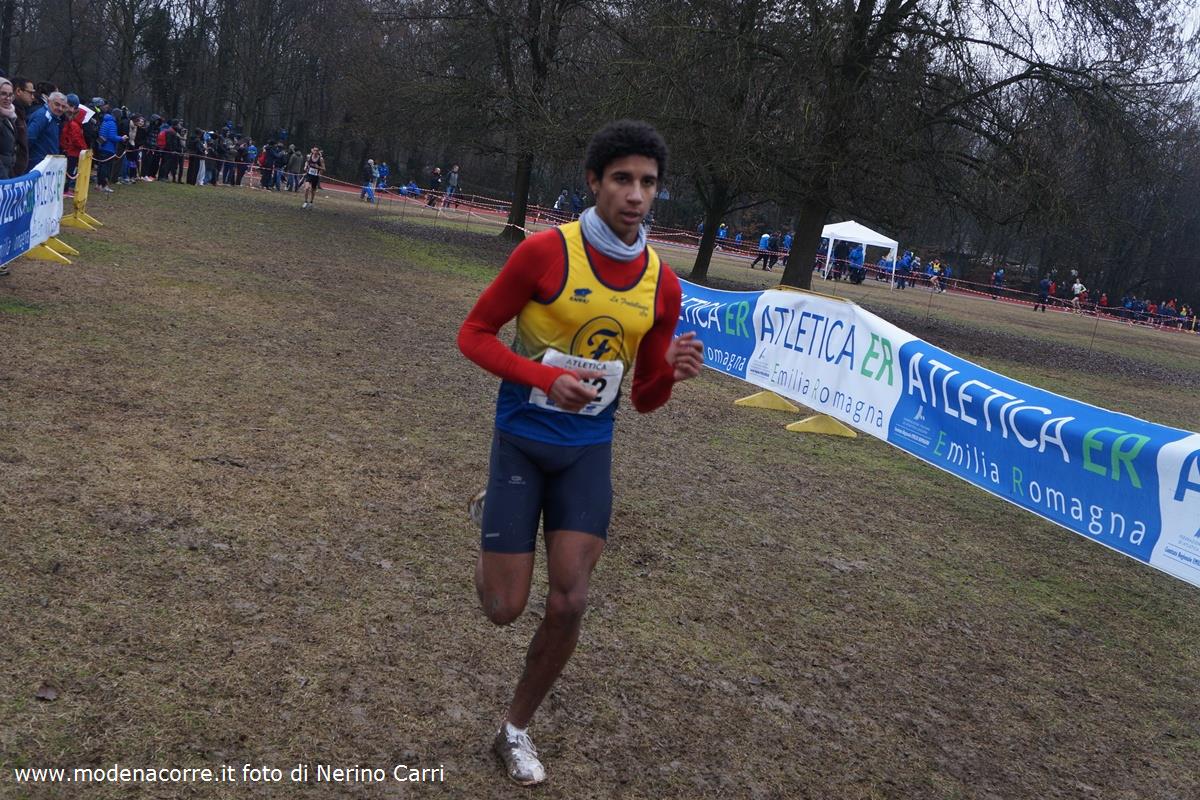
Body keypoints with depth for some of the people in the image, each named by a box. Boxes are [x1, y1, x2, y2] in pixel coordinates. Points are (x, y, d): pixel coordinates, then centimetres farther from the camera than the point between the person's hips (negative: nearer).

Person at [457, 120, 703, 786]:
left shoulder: (662, 285, -2)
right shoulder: (546, 250, -15)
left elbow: (644, 399, 7)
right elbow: (473, 335, -8)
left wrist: (672, 371, -17)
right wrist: (546, 378, -24)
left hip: (589, 449, 3)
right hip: (523, 438, -3)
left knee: (569, 604, -2)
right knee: (504, 608, 0)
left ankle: (516, 731, 22)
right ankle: (491, 514, 35)